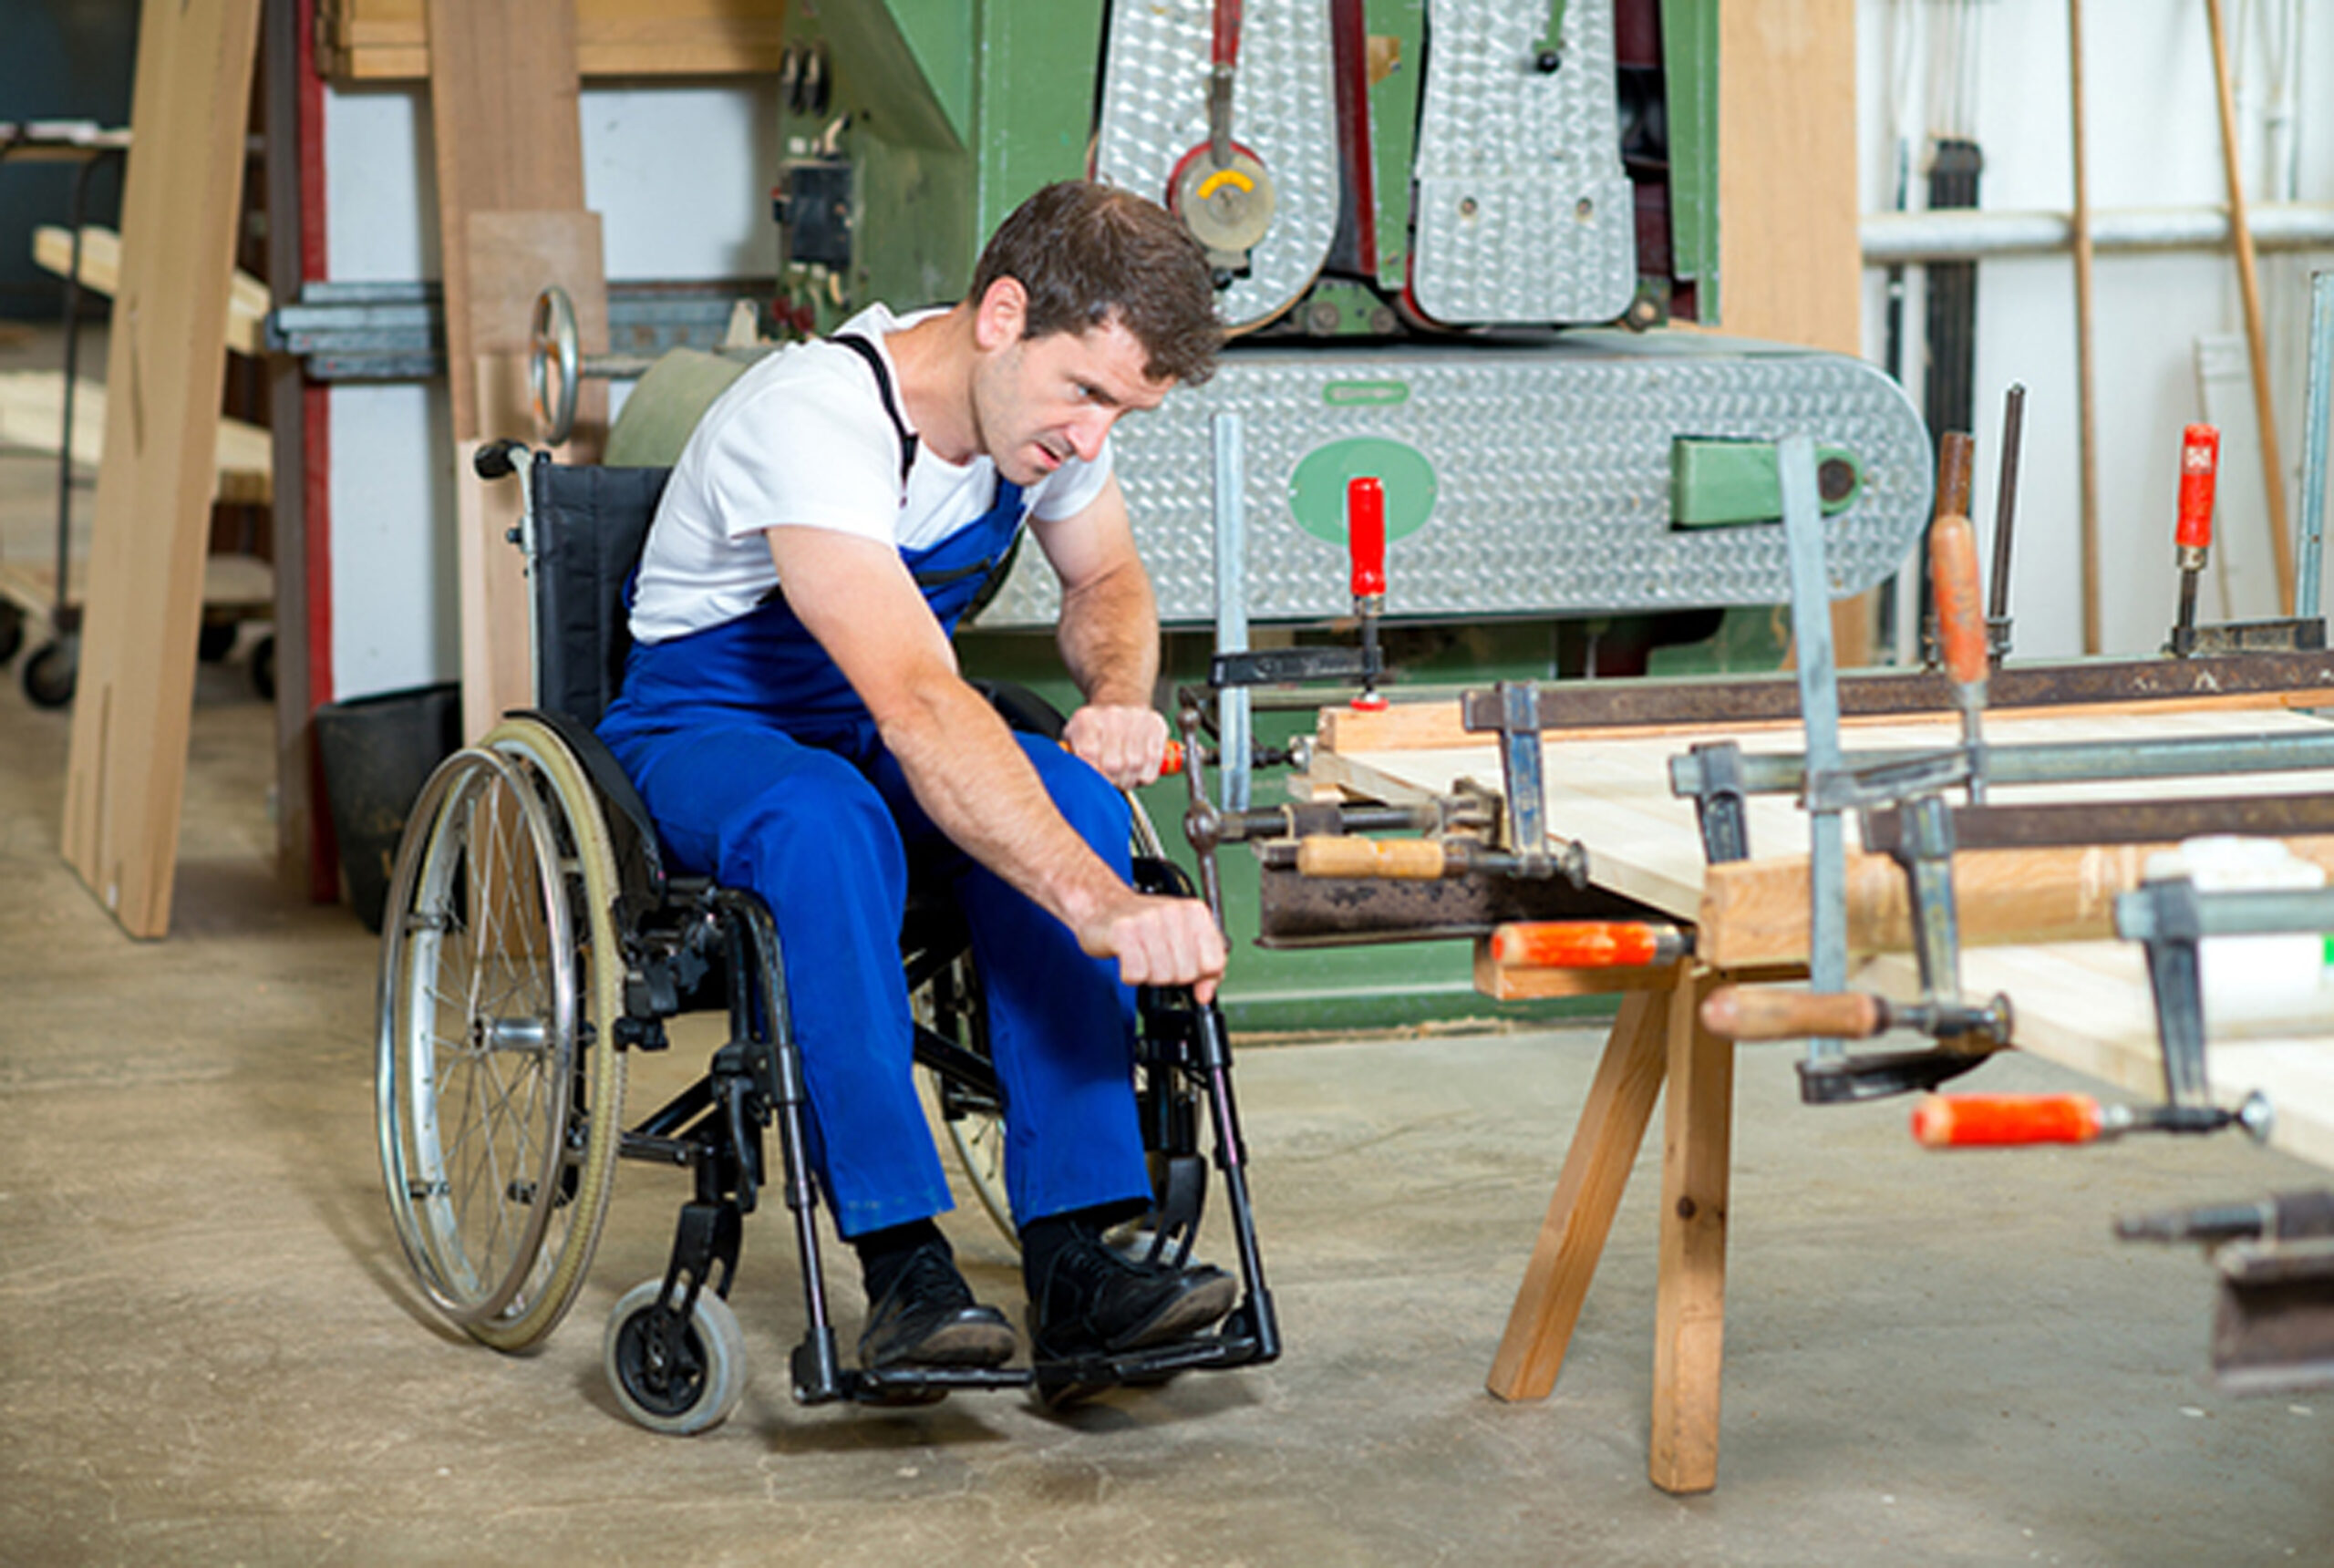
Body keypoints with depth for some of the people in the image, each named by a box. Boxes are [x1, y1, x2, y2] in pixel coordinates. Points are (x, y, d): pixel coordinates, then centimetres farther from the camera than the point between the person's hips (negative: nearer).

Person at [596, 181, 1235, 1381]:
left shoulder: (1052, 394, -8)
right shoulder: (813, 418, -32)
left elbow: (1108, 582, 13)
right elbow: (915, 706, -45)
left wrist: (1117, 693, -12)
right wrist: (1101, 905, -56)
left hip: (888, 737, 6)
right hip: (704, 731, -6)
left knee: (1067, 794, -28)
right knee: (831, 823, -41)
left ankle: (1073, 1255, -30)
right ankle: (904, 1269, -38)